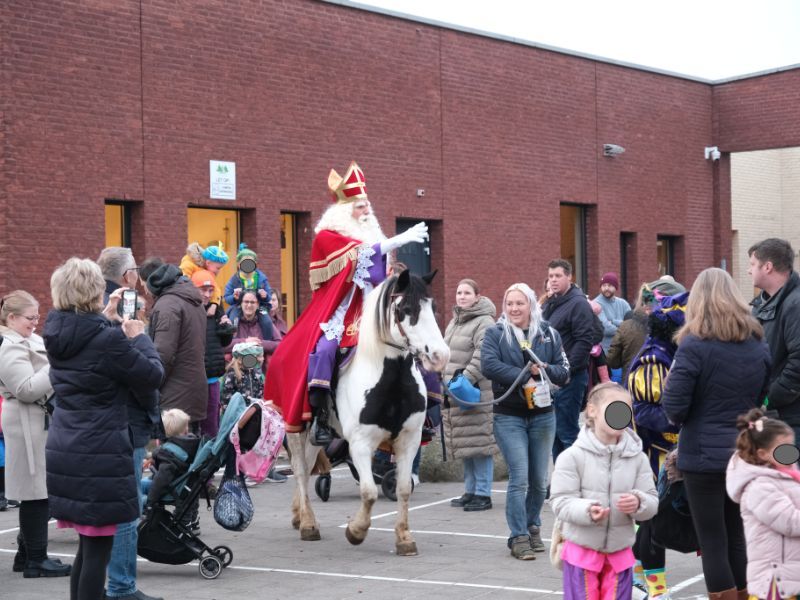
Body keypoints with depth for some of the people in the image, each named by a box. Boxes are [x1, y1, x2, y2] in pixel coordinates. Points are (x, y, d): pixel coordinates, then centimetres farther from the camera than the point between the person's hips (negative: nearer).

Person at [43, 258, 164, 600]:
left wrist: (106, 317, 22)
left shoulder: (57, 336, 5)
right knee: (98, 548, -1)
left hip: (63, 452, 8)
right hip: (101, 455, -8)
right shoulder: (108, 340, -17)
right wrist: (138, 337, 6)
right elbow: (152, 375, -7)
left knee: (88, 545, 17)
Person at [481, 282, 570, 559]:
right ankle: (519, 537, -5)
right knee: (519, 478, -11)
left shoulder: (548, 334, 6)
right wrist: (523, 377, -22)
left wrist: (543, 370, -16)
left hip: (543, 414, 3)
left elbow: (564, 371, 4)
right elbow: (489, 365, -17)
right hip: (509, 416, -3)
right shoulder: (495, 334, 0)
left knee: (539, 479, 9)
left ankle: (533, 528, 28)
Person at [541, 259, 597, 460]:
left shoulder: (578, 304, -10)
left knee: (566, 431, -7)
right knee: (554, 431, 13)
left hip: (570, 378, -9)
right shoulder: (549, 304, 17)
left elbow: (585, 342, -17)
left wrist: (568, 370, -20)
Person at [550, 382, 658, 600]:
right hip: (582, 550, -3)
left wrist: (638, 503, -23)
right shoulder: (573, 456, -10)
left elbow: (652, 501, 1)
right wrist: (588, 511, -33)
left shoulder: (637, 458, 1)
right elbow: (561, 502, -14)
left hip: (620, 552, 3)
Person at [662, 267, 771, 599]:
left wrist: (670, 383, 3)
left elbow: (674, 409, -15)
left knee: (712, 543, 1)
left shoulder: (694, 345, -13)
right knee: (736, 538, 17)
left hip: (704, 455, -6)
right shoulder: (759, 344, 7)